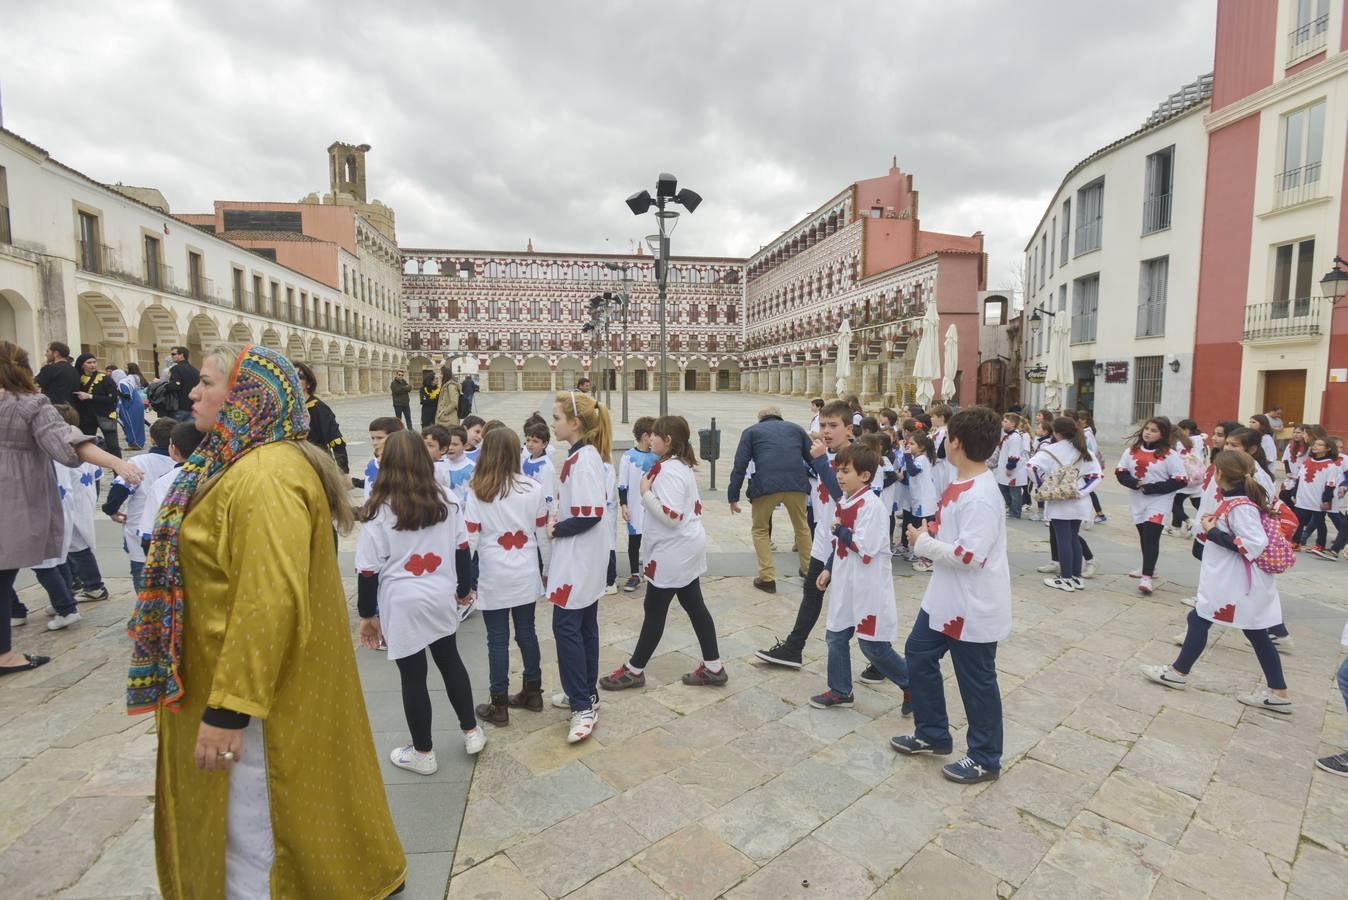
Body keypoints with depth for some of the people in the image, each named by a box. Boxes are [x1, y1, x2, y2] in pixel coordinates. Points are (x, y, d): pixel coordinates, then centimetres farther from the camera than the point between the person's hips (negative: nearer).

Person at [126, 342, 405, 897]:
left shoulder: (267, 476, -26)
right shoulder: (244, 464, 9)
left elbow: (269, 601, -31)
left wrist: (228, 707, -26)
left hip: (256, 681, -11)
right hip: (247, 668, 11)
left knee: (252, 833, 8)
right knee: (244, 816, 27)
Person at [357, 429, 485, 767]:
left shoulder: (380, 511, -11)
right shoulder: (447, 499, -1)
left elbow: (368, 570, -8)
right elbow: (462, 548, 6)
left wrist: (368, 614, 3)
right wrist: (463, 588, 18)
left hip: (402, 605, -4)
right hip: (441, 598, 4)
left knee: (413, 677, 9)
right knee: (450, 661, 22)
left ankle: (423, 753, 24)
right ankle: (471, 731, 31)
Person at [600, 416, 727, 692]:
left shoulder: (668, 471, -21)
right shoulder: (682, 466, 9)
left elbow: (671, 516, -27)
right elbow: (695, 506, 17)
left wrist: (646, 493, -20)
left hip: (672, 553, -10)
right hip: (686, 548, 10)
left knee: (654, 609, 3)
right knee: (694, 606, 14)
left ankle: (634, 670, 17)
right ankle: (713, 668, 22)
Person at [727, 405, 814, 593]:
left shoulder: (751, 431, 19)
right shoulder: (796, 428, 26)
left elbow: (740, 465, 8)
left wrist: (733, 496, 9)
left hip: (766, 485, -2)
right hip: (797, 484, 2)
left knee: (760, 530, 19)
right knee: (802, 527, 26)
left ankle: (767, 578, 14)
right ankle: (809, 570, 37)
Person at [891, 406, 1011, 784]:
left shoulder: (981, 496, -26)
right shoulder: (962, 484, 5)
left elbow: (969, 555, -30)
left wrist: (923, 541, -19)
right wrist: (930, 536, 1)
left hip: (975, 608, -10)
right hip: (945, 599, 10)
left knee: (976, 681, 8)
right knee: (918, 655, 18)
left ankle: (985, 759, 29)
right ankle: (933, 735, 36)